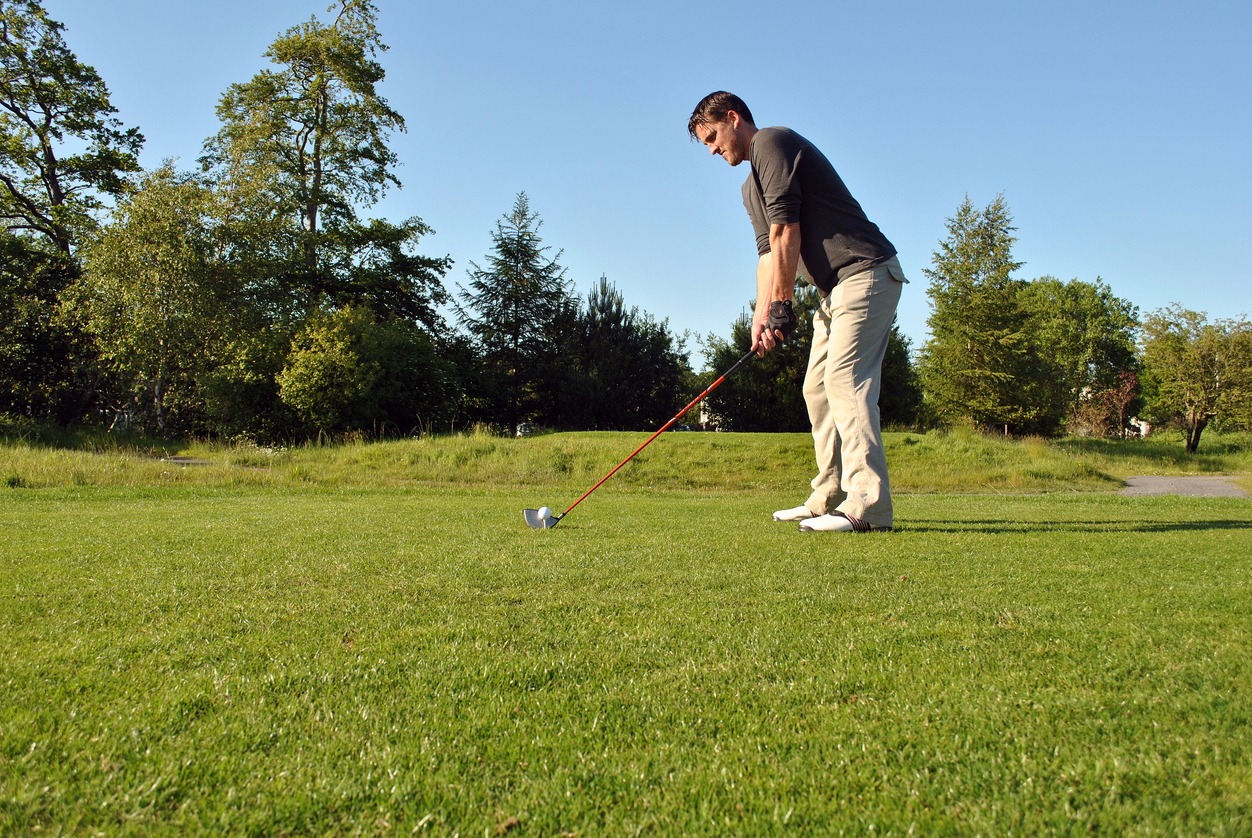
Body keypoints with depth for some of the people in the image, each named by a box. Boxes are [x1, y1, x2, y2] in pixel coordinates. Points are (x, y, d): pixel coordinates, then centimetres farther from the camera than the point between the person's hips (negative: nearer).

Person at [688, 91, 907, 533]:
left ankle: (868, 505, -19)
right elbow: (768, 250, 15)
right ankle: (829, 498, 13)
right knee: (817, 387, 9)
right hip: (837, 287, 10)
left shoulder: (771, 141, -7)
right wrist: (761, 314, 1)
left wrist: (781, 303, -13)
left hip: (865, 273, -10)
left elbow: (786, 229, -15)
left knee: (845, 382, -17)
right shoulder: (751, 189, 23)